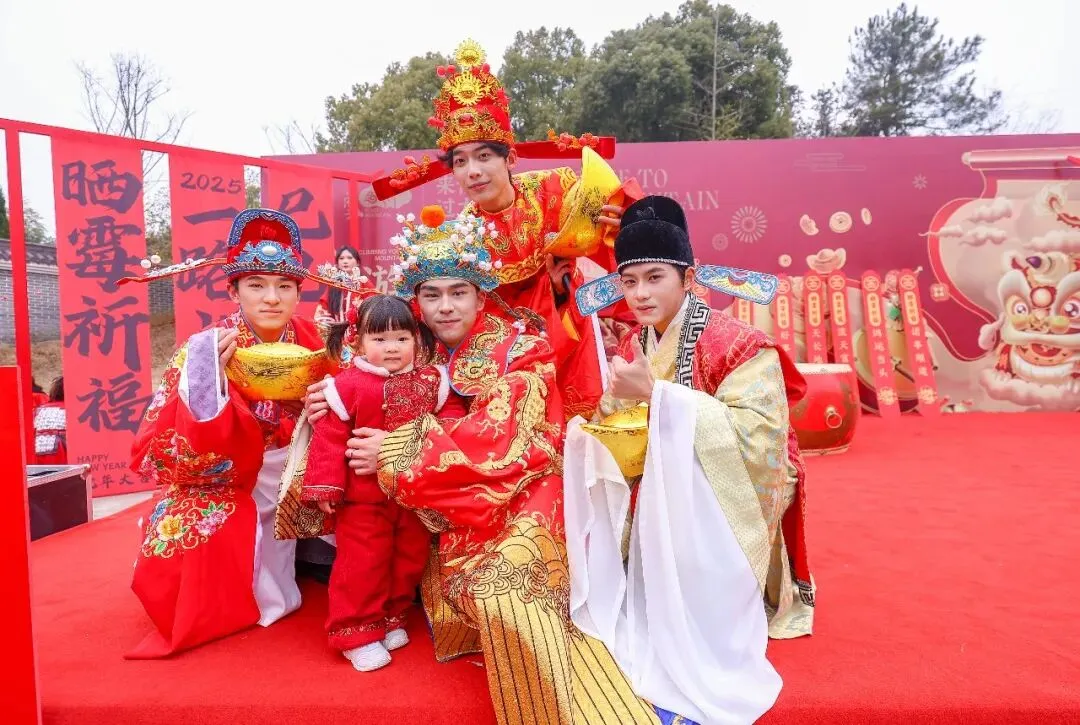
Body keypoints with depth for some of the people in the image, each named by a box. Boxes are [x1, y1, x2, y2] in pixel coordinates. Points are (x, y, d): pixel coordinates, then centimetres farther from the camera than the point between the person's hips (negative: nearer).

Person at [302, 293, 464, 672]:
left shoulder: (431, 382, 0)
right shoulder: (347, 385, -12)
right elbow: (329, 437, -11)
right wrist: (325, 486, -14)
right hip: (363, 498, -4)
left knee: (410, 559, 16)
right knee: (361, 565, 3)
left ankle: (392, 617, 37)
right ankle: (357, 633, 21)